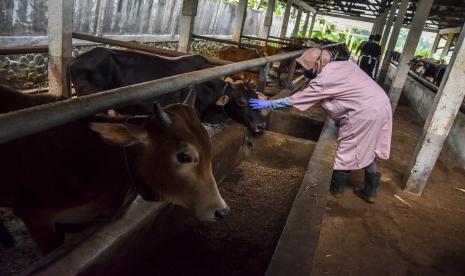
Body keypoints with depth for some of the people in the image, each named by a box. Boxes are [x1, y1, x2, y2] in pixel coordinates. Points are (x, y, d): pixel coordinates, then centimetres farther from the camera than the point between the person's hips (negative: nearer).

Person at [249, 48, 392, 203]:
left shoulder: (323, 80, -12)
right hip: (382, 105, 9)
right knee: (368, 149, 20)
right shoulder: (345, 65, 12)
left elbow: (295, 99, -8)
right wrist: (339, 118, 20)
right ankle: (370, 191, 29)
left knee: (347, 151, 9)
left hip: (365, 112, -9)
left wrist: (268, 104, -2)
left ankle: (337, 188, 27)